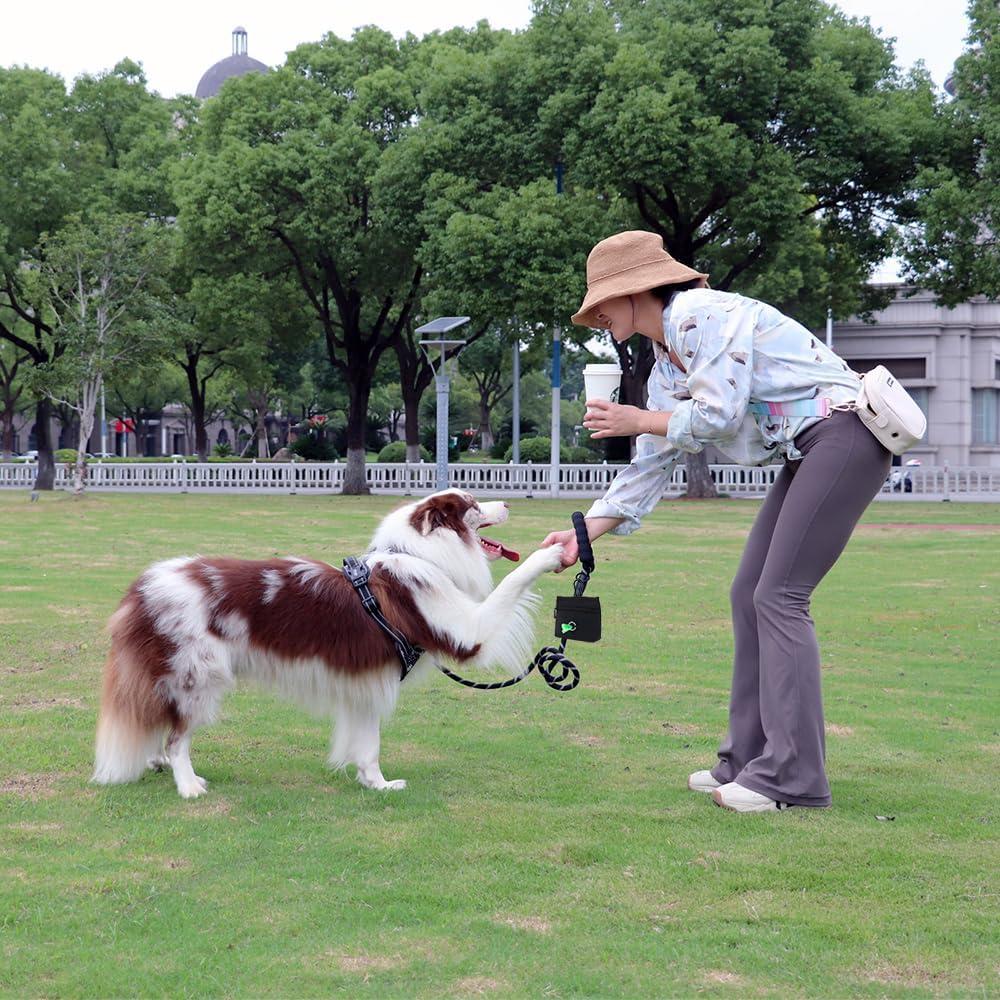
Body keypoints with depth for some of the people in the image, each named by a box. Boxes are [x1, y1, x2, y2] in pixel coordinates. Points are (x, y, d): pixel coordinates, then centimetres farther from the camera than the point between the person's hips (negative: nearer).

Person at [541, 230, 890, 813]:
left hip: (843, 436, -10)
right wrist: (585, 532, 9)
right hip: (805, 457, 10)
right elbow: (652, 466, 16)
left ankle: (793, 777, -12)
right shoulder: (666, 366, 16)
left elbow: (717, 413, -20)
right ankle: (749, 761, 12)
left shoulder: (701, 314, -13)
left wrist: (640, 420, -3)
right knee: (750, 594, 7)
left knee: (779, 596, -13)